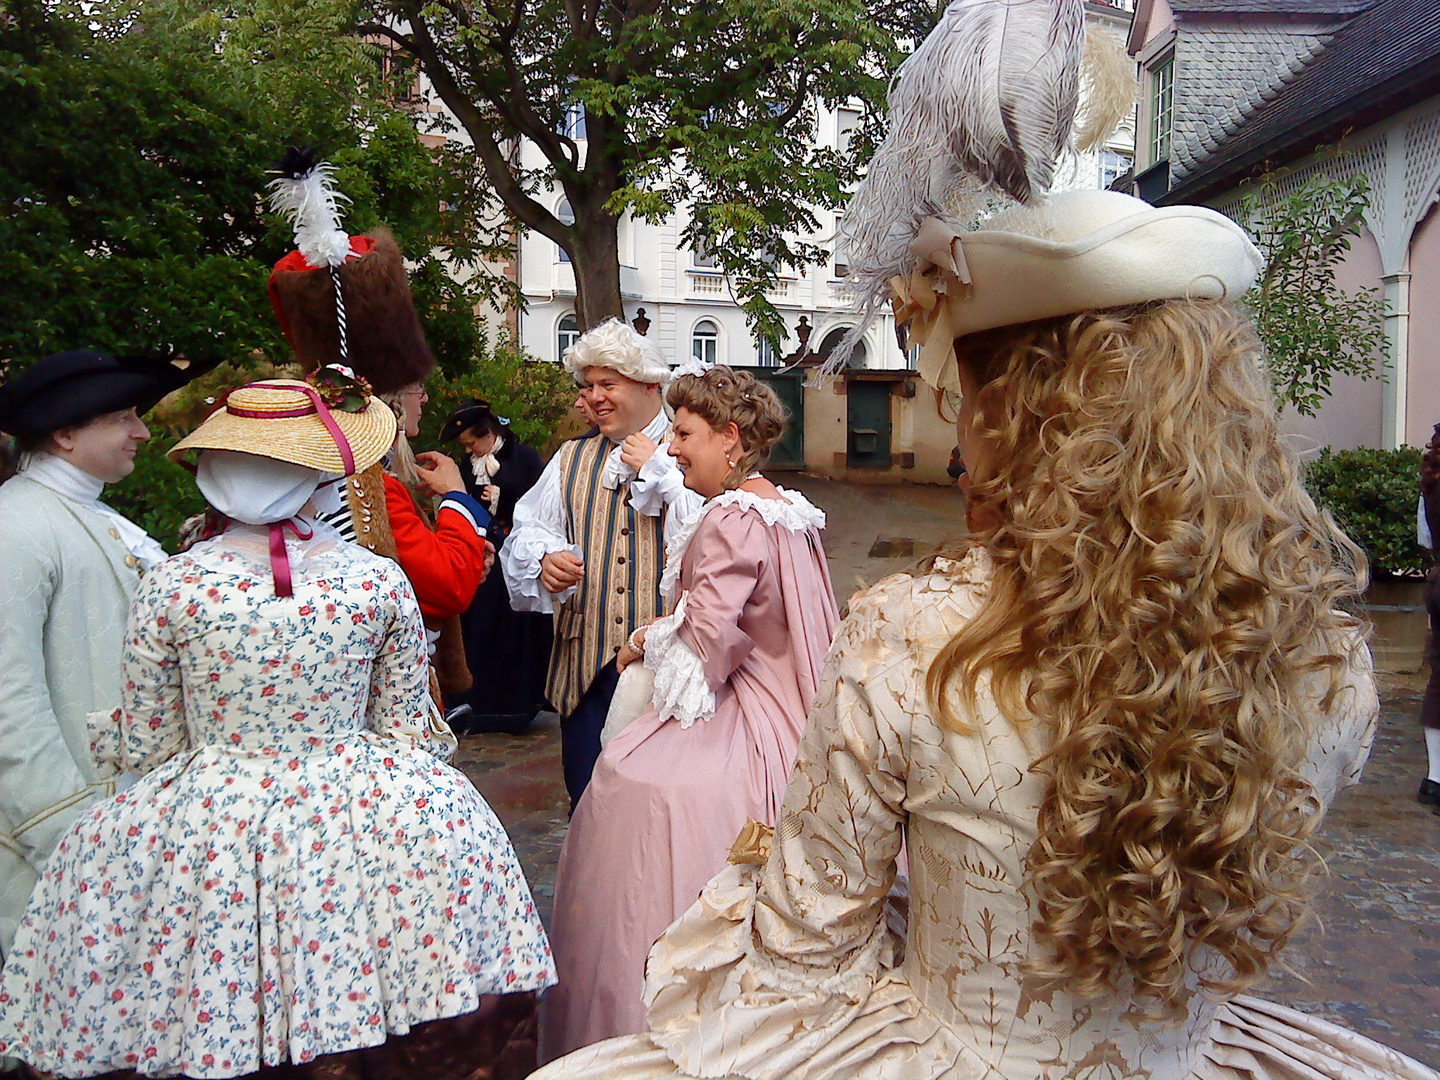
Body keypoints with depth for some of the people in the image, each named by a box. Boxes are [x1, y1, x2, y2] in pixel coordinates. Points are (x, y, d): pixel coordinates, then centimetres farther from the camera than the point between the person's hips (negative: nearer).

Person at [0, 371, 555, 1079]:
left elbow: (146, 747, 2)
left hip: (207, 830, 0)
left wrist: (101, 731, 23)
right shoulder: (380, 582, -8)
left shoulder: (170, 585, -9)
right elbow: (410, 730, 1)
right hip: (354, 824, 0)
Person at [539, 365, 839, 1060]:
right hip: (784, 713, 10)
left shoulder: (733, 519, -18)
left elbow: (705, 633, -22)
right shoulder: (790, 512, 11)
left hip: (735, 721, -10)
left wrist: (646, 643, -2)